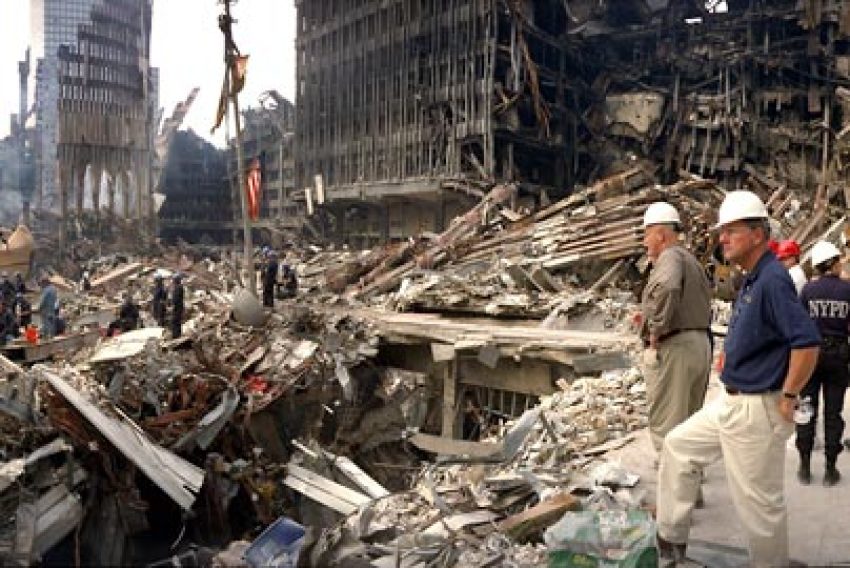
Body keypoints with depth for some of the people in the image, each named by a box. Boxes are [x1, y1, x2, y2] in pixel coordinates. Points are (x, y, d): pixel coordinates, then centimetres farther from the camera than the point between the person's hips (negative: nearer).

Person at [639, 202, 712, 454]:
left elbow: (667, 288, -34)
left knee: (666, 423, -4)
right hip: (701, 343, 10)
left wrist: (654, 333, -24)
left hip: (673, 347, -10)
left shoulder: (670, 258, -11)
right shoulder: (692, 260, 20)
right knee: (690, 418, 19)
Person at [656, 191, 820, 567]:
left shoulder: (773, 279, -21)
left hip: (757, 410, -10)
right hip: (732, 401, 11)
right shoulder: (751, 280, 10)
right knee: (679, 444, 18)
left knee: (758, 502, 3)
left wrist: (787, 398, -20)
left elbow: (807, 342, -28)